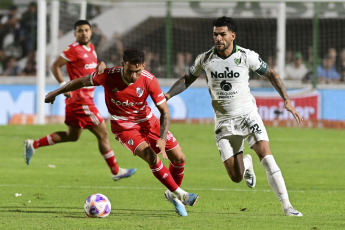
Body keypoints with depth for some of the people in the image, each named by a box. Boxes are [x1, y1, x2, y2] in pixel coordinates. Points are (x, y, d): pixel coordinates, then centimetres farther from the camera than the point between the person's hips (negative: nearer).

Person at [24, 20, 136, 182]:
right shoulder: (74, 50, -13)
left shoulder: (91, 48, 13)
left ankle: (33, 144, 23)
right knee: (103, 134, -3)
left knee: (72, 136, 19)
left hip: (86, 98, 10)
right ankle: (116, 171, 7)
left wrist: (101, 65, 4)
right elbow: (55, 66, -12)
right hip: (80, 99, -10)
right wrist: (64, 86, -22)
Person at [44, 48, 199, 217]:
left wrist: (162, 139, -30)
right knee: (152, 158, -24)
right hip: (124, 127, -3)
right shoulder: (108, 76, -25)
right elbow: (81, 82, -6)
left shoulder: (149, 80, -22)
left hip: (148, 122, 3)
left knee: (179, 158, 4)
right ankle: (178, 194, -5)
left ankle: (173, 194, 32)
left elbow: (165, 111, -17)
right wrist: (55, 93, 5)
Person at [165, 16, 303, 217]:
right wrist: (168, 95, -3)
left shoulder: (247, 56, -10)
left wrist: (286, 100, -6)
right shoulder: (205, 59, -4)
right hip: (224, 122, 2)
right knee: (236, 177, -3)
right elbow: (188, 79, 12)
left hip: (248, 115, -1)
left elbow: (271, 74, 2)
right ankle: (246, 164, 38)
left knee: (265, 154, -23)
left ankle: (286, 206, -17)